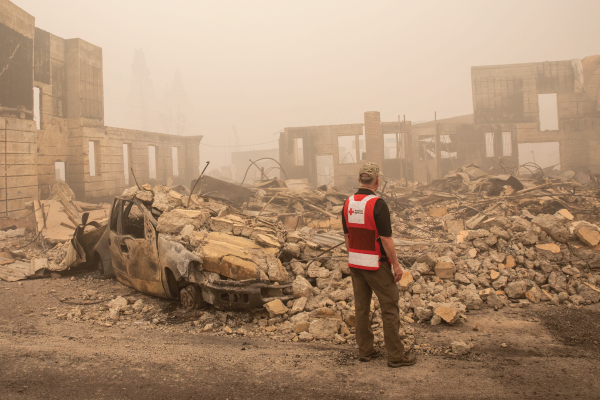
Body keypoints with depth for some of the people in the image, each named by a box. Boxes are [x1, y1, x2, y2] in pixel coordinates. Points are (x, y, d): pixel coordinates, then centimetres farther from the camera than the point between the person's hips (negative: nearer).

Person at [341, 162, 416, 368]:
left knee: (361, 307, 13)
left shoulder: (348, 204, 3)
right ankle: (395, 355, 8)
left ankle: (365, 350, 22)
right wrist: (396, 264, -10)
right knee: (390, 307, 3)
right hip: (376, 264, -7)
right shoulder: (378, 204, -19)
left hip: (355, 263, 7)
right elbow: (386, 239, -19)